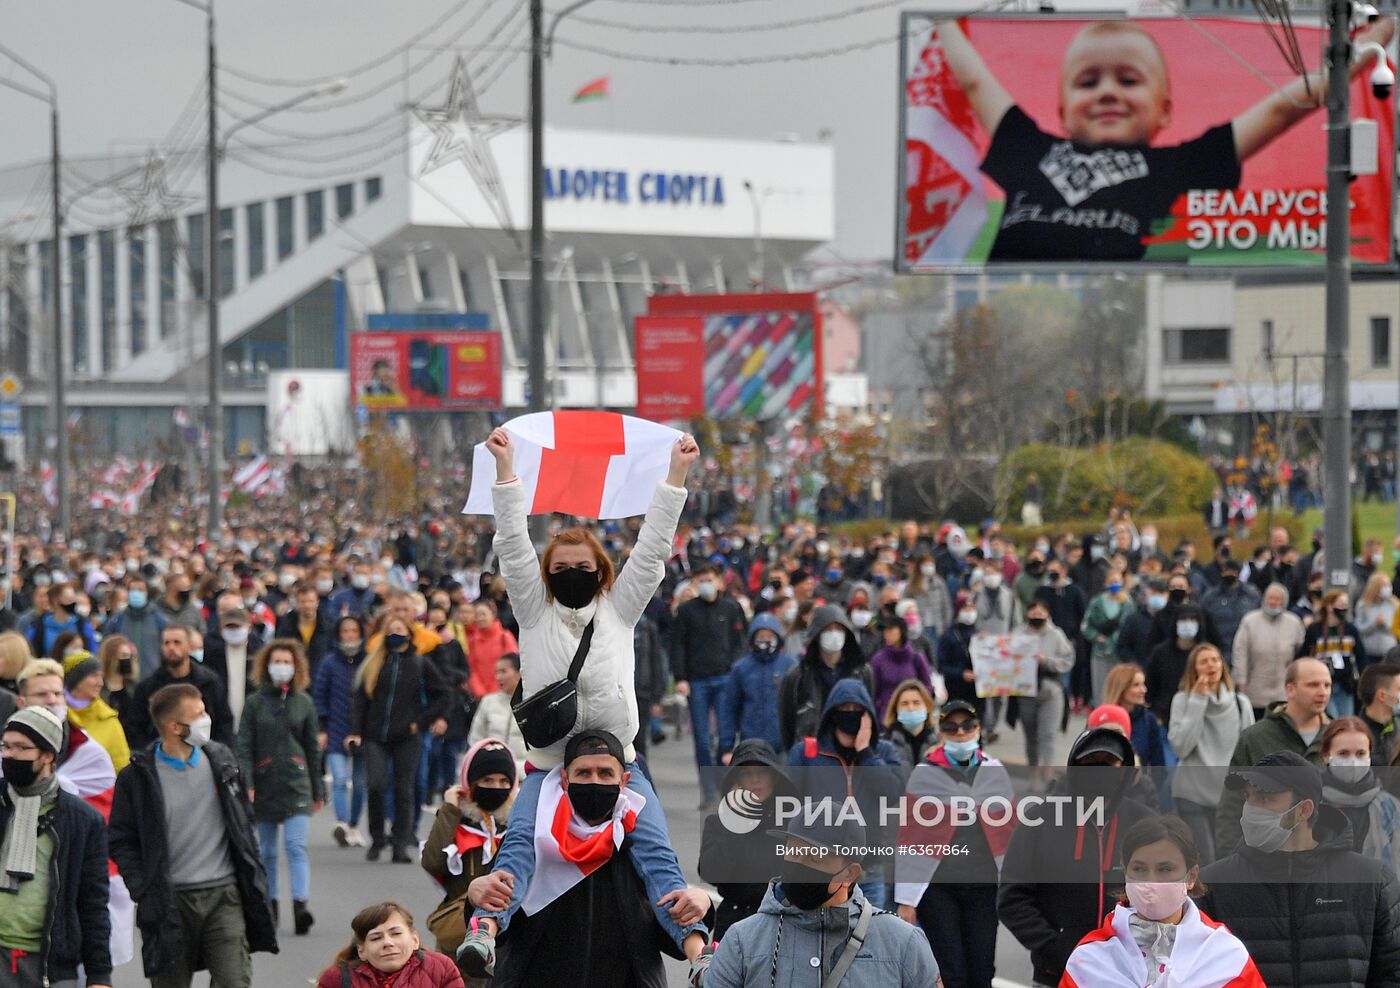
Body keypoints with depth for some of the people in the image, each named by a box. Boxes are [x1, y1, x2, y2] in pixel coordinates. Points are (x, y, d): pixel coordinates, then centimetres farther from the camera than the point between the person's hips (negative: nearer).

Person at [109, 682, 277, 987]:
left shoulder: (221, 761, 7)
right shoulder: (138, 776, -5)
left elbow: (244, 821, 16)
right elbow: (121, 841, -1)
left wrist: (252, 878, 10)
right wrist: (145, 893, -10)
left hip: (223, 895, 2)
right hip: (169, 902, -2)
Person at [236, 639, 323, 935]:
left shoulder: (303, 703, 8)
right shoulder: (255, 703, 3)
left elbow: (313, 748, 13)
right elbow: (244, 747, -1)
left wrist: (318, 789, 13)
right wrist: (246, 784, -13)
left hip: (296, 785, 0)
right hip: (264, 786, 1)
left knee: (296, 846, -14)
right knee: (267, 851, 8)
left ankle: (300, 905, -23)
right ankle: (269, 905, 19)